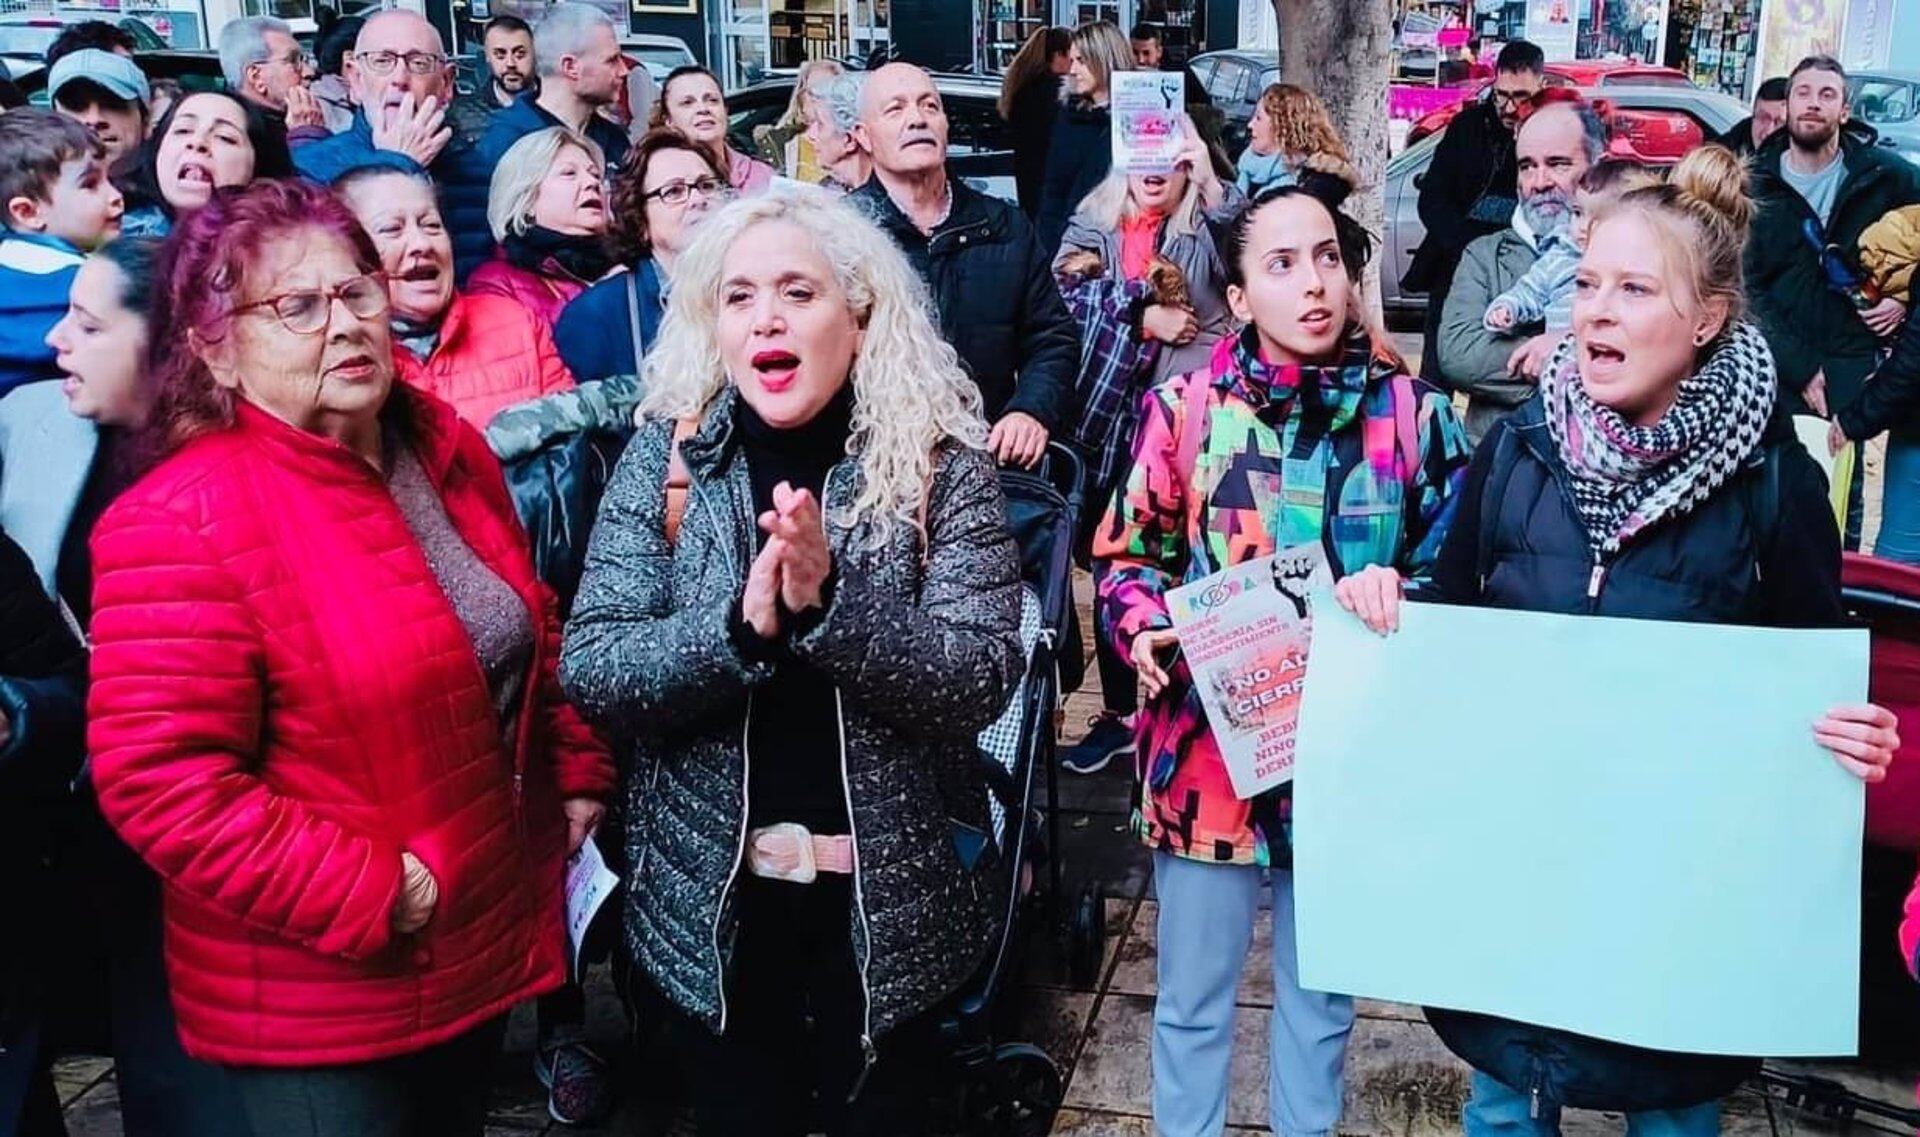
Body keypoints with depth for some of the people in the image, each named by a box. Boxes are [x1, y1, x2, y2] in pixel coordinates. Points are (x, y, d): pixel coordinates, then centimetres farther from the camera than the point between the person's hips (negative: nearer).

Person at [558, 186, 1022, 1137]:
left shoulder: (939, 464, -8)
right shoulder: (665, 456, -4)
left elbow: (982, 679, -16)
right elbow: (588, 671, -11)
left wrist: (832, 603, -30)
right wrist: (741, 627, -27)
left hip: (889, 897, -1)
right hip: (710, 896, 1)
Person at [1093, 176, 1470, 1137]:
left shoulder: (1412, 410, -2)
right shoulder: (1185, 405, -6)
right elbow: (1125, 554, 2)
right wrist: (1144, 632, -17)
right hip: (1208, 745, -1)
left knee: (1322, 991, 20)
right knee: (1193, 996, 14)